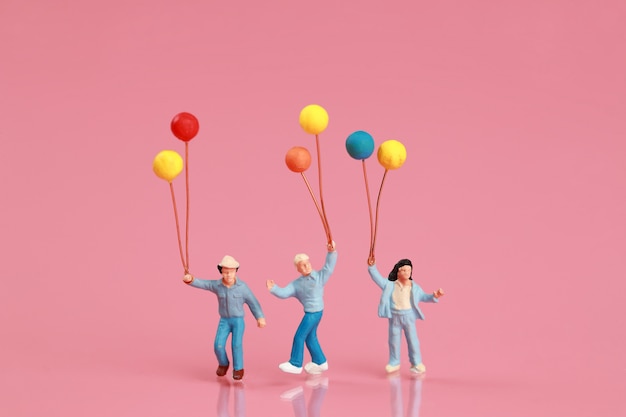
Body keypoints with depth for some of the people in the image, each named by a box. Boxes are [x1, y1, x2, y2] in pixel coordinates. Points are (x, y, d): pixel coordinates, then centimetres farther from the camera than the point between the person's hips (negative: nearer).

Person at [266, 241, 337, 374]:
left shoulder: (319, 276, -8)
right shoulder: (296, 284, 4)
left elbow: (329, 266, -20)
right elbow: (284, 293, -4)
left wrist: (331, 252, -35)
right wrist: (273, 289, -21)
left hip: (315, 312, -7)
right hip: (309, 312, 7)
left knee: (299, 337, -4)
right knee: (310, 338, 18)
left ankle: (295, 364, 6)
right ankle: (320, 362, 33)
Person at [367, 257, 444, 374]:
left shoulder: (415, 287, 0)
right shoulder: (390, 285, -3)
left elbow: (424, 297, 6)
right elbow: (378, 278, -7)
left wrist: (434, 296, -12)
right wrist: (372, 267, -19)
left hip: (409, 316, 0)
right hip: (394, 317, 0)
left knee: (412, 340, 6)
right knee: (394, 341, 9)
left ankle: (416, 363, 17)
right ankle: (394, 362, 23)